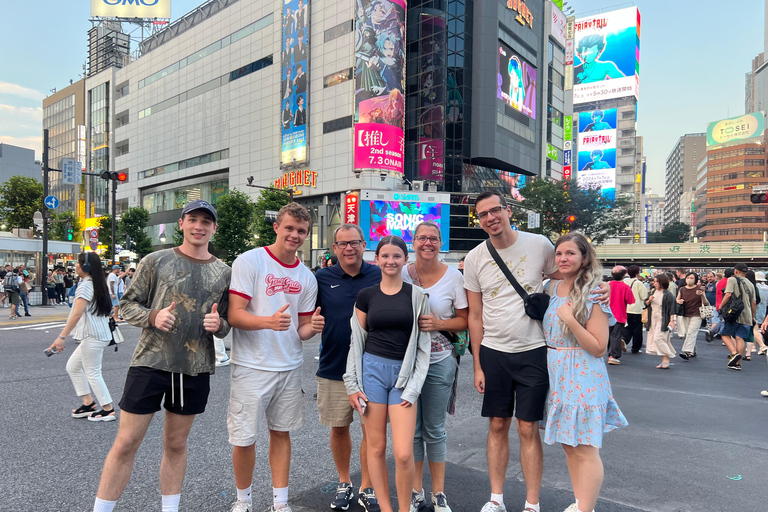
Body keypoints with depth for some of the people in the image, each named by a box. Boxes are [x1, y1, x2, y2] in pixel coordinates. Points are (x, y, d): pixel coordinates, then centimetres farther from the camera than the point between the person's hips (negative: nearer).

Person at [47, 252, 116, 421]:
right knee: (73, 366, 18)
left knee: (92, 373, 0)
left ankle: (108, 410, 9)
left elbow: (77, 314, -23)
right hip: (99, 335, 10)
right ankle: (88, 403, 21)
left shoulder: (85, 286, -15)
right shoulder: (99, 284, 13)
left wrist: (61, 337, -23)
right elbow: (107, 310, 18)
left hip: (93, 337, -10)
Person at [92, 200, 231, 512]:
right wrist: (152, 317, -17)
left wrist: (219, 324, -12)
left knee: (176, 445, 16)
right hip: (150, 362, -2)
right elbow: (128, 304, 2)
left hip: (195, 369, 2)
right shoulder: (155, 261, -1)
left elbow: (229, 323, 11)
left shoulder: (224, 272, 5)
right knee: (126, 444, 4)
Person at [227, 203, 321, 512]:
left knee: (281, 432, 13)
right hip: (251, 367, -4)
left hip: (290, 367, 4)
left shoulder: (307, 277, 8)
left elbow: (301, 330, 12)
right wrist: (269, 321, -30)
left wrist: (312, 327, -11)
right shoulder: (249, 261, -8)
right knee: (244, 438, 4)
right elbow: (234, 315, -14)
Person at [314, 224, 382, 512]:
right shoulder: (322, 278, 0)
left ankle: (367, 489, 24)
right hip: (333, 368, 1)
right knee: (339, 428, 14)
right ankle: (344, 483, 34)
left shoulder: (380, 277, -1)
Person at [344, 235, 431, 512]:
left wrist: (414, 388, -4)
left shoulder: (417, 295, 3)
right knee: (376, 447, 6)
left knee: (404, 453, -6)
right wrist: (352, 384, 3)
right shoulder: (366, 295, 5)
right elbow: (357, 341, 8)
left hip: (404, 373, -1)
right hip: (371, 368, 1)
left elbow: (423, 344, 2)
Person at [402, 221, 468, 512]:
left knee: (434, 429, 8)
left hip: (439, 361, -1)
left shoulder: (454, 277, -3)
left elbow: (464, 320, 1)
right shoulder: (402, 274, 0)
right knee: (411, 429, 9)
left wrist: (438, 324, -16)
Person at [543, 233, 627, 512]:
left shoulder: (593, 295, -12)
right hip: (556, 374, 7)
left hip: (582, 377, -7)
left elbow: (598, 348, -14)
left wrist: (570, 320, -23)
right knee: (569, 445, 15)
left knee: (585, 449, -3)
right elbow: (546, 330, 21)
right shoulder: (552, 289, 6)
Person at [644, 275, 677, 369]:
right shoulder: (653, 292, 11)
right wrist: (649, 300, -5)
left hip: (663, 321, -8)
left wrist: (672, 321, -19)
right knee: (653, 339, 7)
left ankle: (666, 361, -9)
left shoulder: (668, 294, -10)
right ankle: (664, 361, 16)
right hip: (653, 320, 8)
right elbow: (646, 304, 16)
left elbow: (671, 309, -12)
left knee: (658, 339, -16)